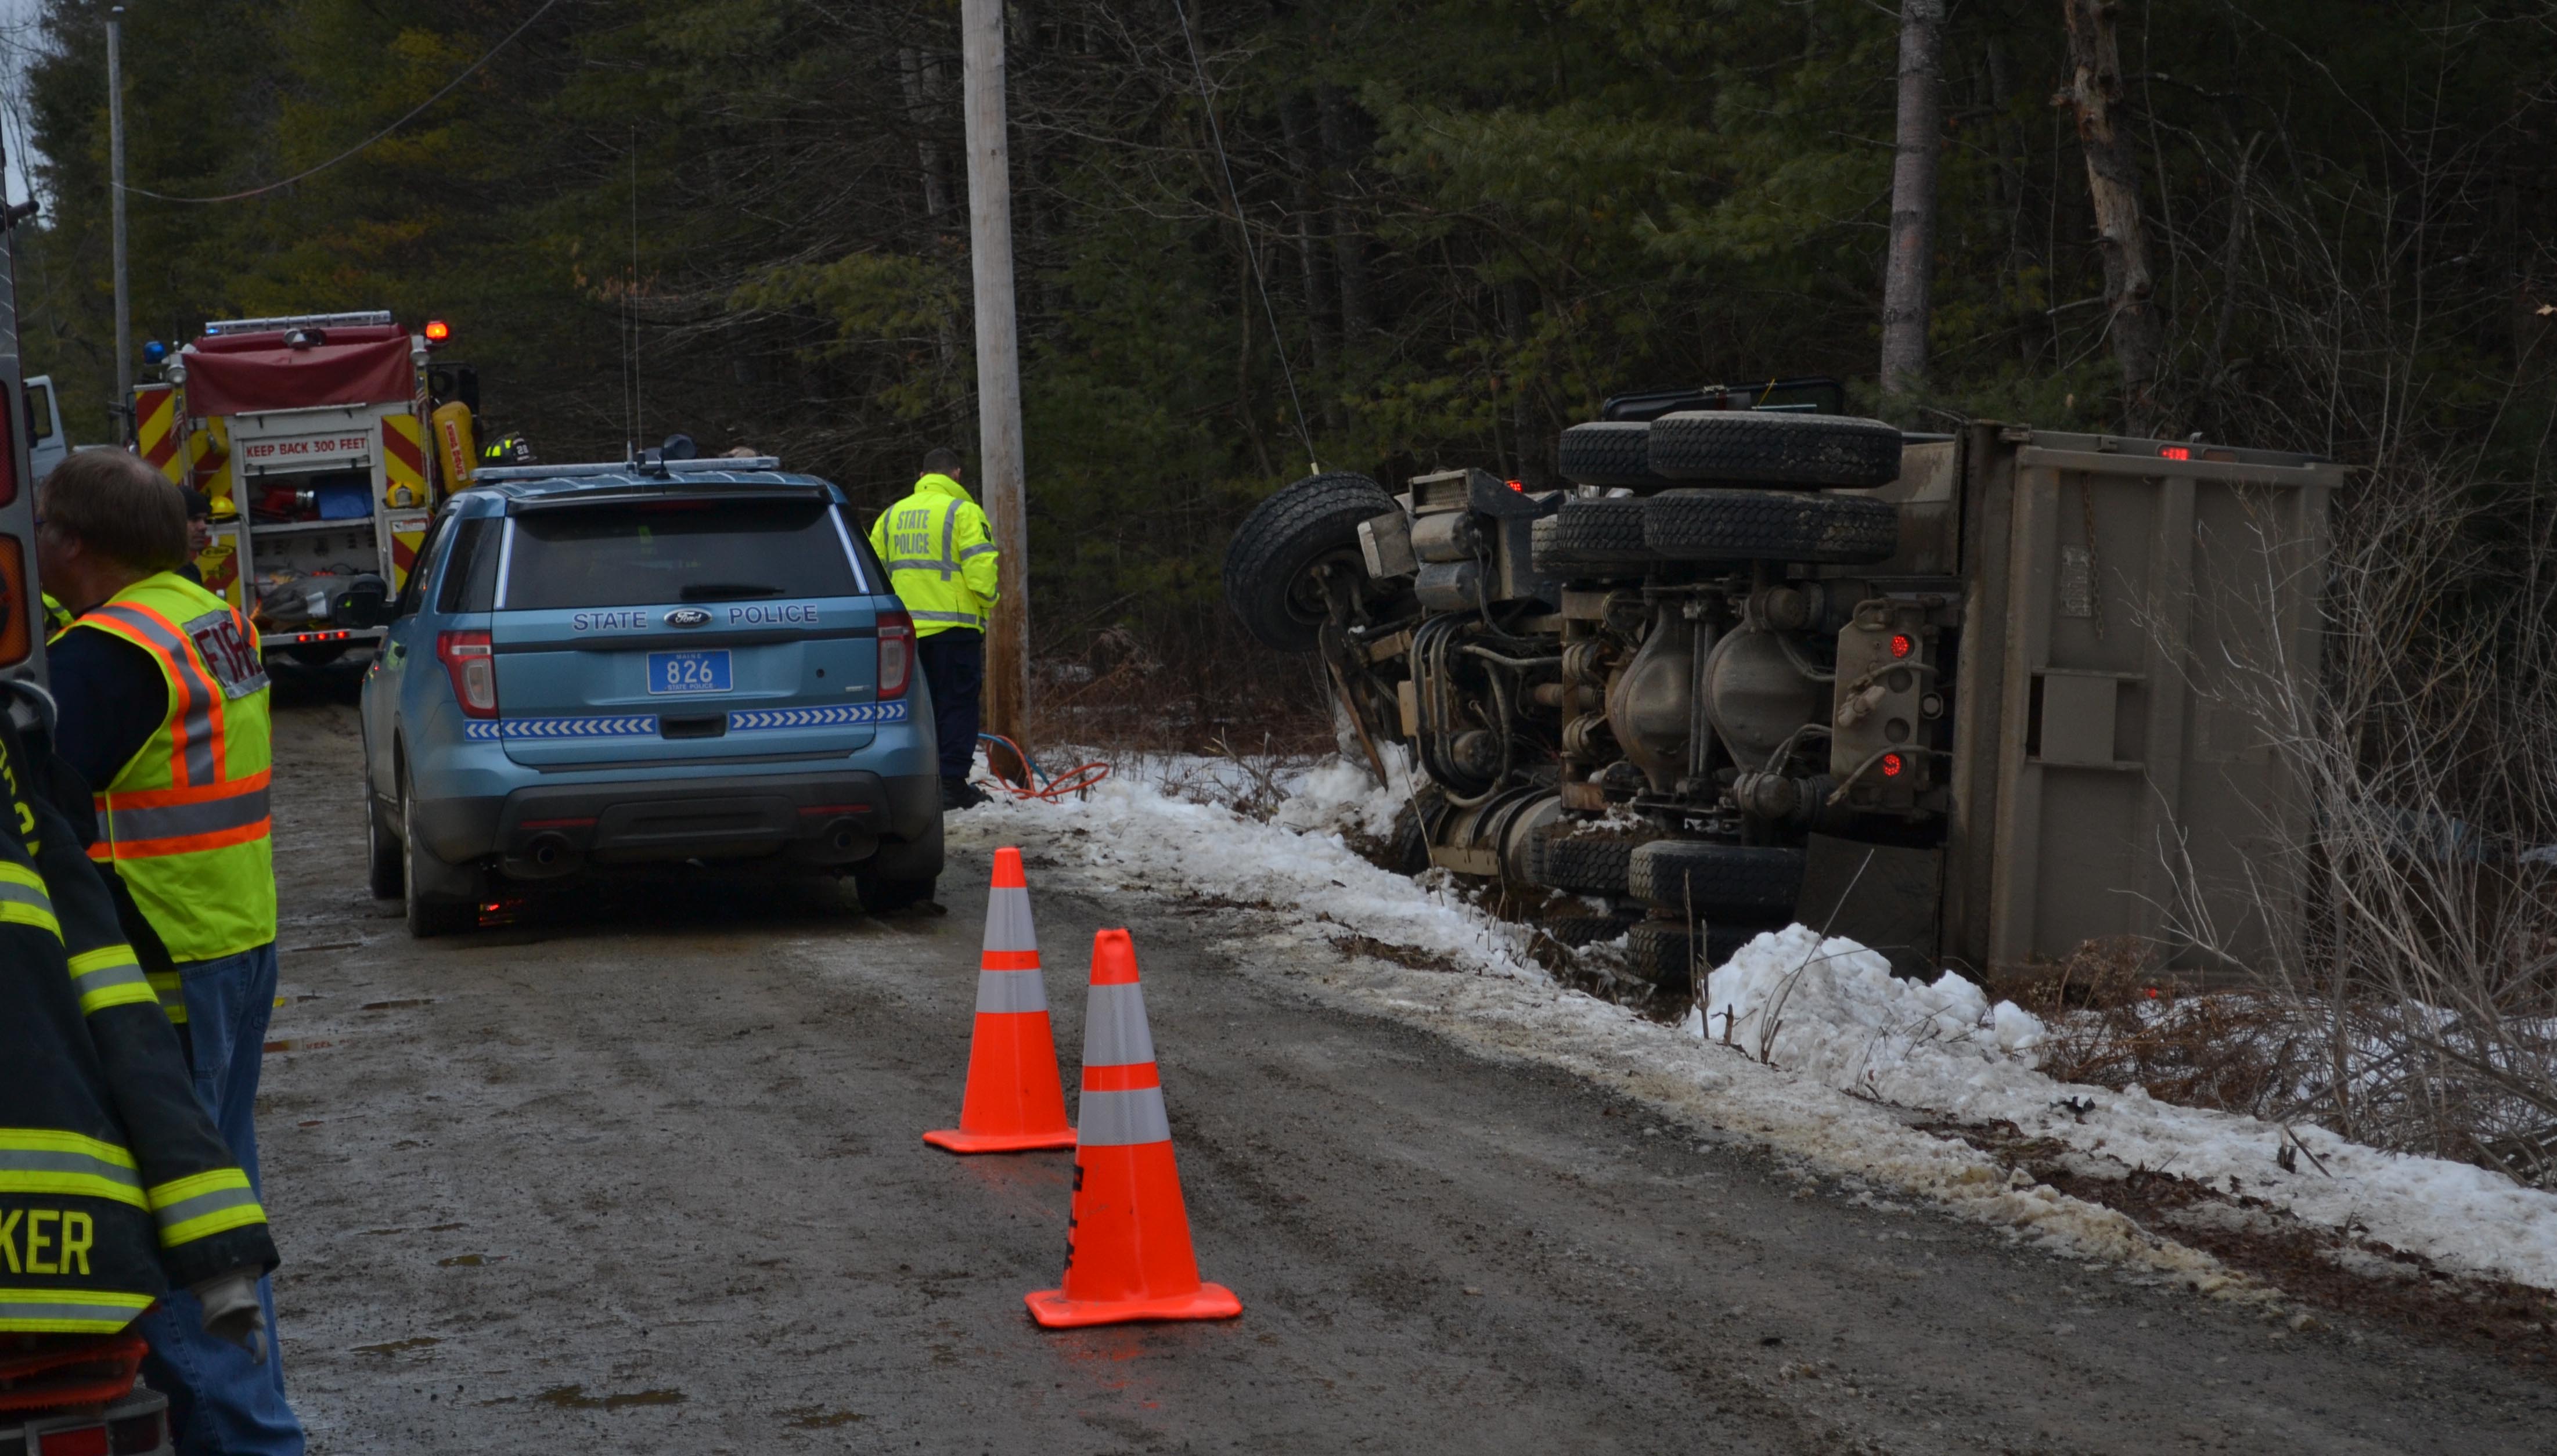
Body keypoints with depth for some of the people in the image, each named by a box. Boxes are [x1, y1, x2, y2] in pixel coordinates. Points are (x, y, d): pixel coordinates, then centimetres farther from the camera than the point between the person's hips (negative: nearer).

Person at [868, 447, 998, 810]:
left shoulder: (891, 515, 14)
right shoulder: (962, 511, -6)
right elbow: (981, 569, -13)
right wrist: (988, 600, 6)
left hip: (907, 629, 5)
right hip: (954, 626, -5)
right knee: (958, 704, 0)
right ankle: (954, 783, -5)